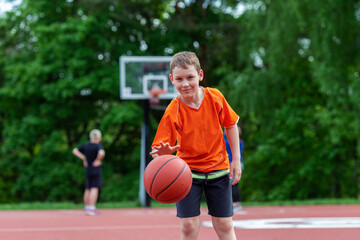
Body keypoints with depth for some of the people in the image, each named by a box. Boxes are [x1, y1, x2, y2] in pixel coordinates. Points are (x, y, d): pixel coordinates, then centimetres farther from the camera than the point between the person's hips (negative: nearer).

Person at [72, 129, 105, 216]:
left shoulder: (86, 145, 5)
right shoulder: (98, 146, -14)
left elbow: (75, 151, 10)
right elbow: (102, 153, -34)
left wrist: (83, 158, 10)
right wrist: (99, 159, -16)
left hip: (87, 170, 7)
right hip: (96, 170, -7)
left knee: (87, 189, 13)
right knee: (94, 189, -7)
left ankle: (87, 208, 20)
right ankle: (91, 209, -14)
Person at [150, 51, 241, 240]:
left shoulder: (215, 97, -10)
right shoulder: (173, 112, -16)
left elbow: (231, 125, 5)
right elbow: (160, 146, -18)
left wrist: (236, 159, 3)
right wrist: (163, 152, -43)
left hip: (217, 168, 1)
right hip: (187, 171, -1)